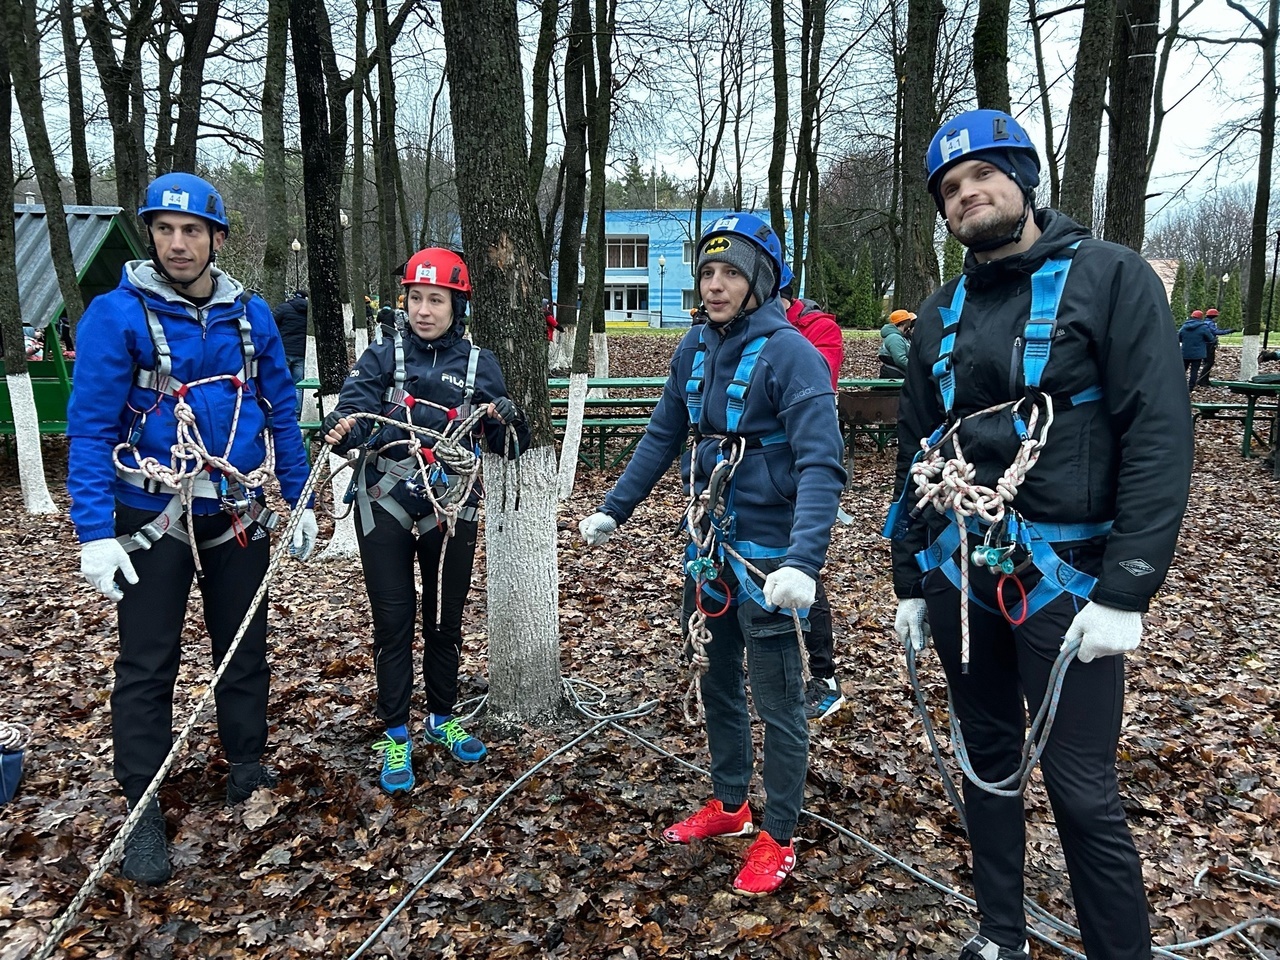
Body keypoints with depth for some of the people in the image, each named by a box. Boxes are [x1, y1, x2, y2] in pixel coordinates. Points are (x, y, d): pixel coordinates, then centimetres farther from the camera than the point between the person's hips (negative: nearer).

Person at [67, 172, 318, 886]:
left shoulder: (251, 316, 2)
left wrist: (301, 502, 6)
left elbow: (282, 414, 8)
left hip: (237, 518, 4)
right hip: (153, 519, -3)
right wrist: (96, 535, -16)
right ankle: (143, 812, 17)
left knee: (245, 647, 14)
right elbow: (90, 429, -11)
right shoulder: (117, 315, -10)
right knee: (148, 665, 4)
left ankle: (248, 768, 33)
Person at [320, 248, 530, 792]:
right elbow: (354, 407, -15)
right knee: (393, 621, 4)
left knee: (446, 619, 13)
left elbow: (510, 446, 3)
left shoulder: (479, 364, 4)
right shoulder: (383, 356, 1)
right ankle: (395, 737, 18)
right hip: (385, 506, -1)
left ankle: (443, 719, 34)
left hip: (451, 510, 2)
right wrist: (341, 430, -38)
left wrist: (507, 422, -19)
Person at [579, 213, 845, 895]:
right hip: (707, 544, 7)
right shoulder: (695, 349, 4)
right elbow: (662, 438, 13)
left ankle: (776, 839, 24)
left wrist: (803, 562, -37)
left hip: (768, 554, -7)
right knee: (715, 682, 20)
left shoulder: (791, 353, -17)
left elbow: (821, 464, -25)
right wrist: (613, 511, 12)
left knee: (777, 702, 6)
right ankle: (728, 805, 40)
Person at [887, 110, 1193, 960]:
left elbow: (1159, 437, -11)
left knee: (1082, 792, -1)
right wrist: (909, 583, 14)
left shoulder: (1111, 278, -4)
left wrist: (1127, 592, -17)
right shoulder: (942, 315, 11)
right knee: (987, 759, 16)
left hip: (1063, 577, -5)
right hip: (957, 575, 5)